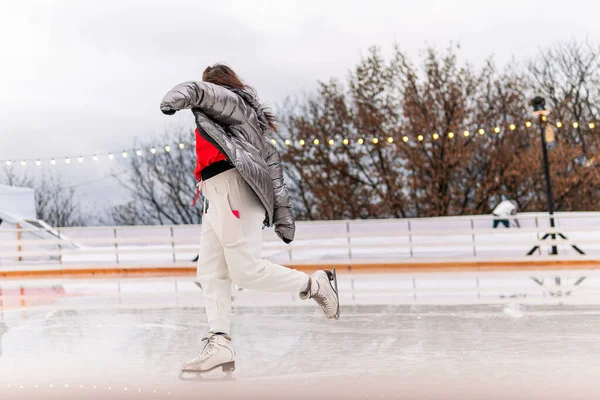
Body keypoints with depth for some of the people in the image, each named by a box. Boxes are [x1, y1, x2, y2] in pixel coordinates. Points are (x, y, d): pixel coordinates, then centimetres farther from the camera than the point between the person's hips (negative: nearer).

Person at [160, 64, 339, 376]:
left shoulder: (232, 101, 10)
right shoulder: (251, 123, 34)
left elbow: (202, 92, -14)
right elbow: (273, 166, 27)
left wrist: (177, 98, -36)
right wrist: (283, 218, 24)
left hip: (232, 188, -10)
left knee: (246, 270, -13)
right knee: (210, 273, 1)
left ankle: (315, 284, 1)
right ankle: (219, 344, -7)